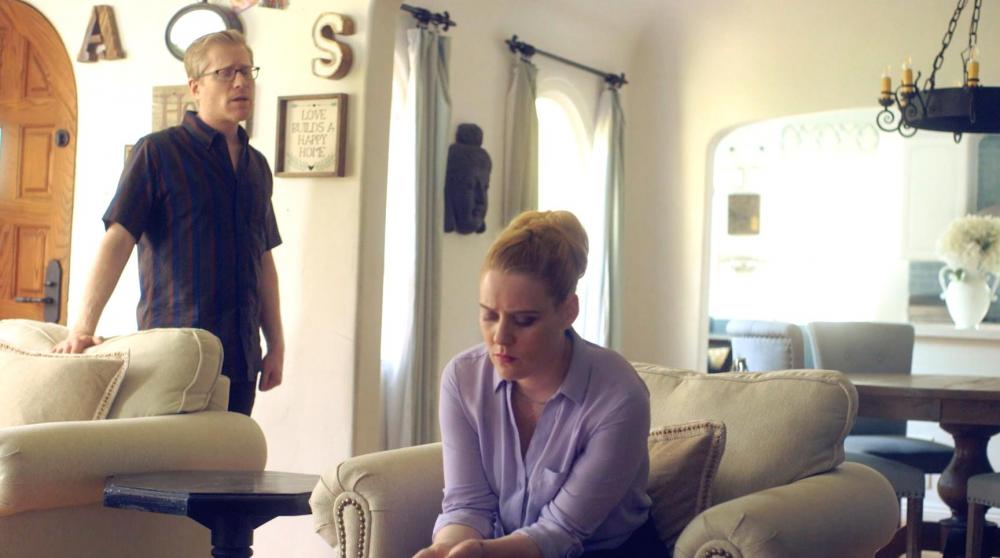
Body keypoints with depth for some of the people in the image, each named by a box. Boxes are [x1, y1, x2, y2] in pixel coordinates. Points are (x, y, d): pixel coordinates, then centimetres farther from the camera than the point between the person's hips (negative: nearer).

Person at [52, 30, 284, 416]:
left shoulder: (257, 165, 14)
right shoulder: (158, 152, -4)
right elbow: (117, 239, -12)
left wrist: (276, 346, 15)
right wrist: (82, 329, -22)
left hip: (241, 357, 6)